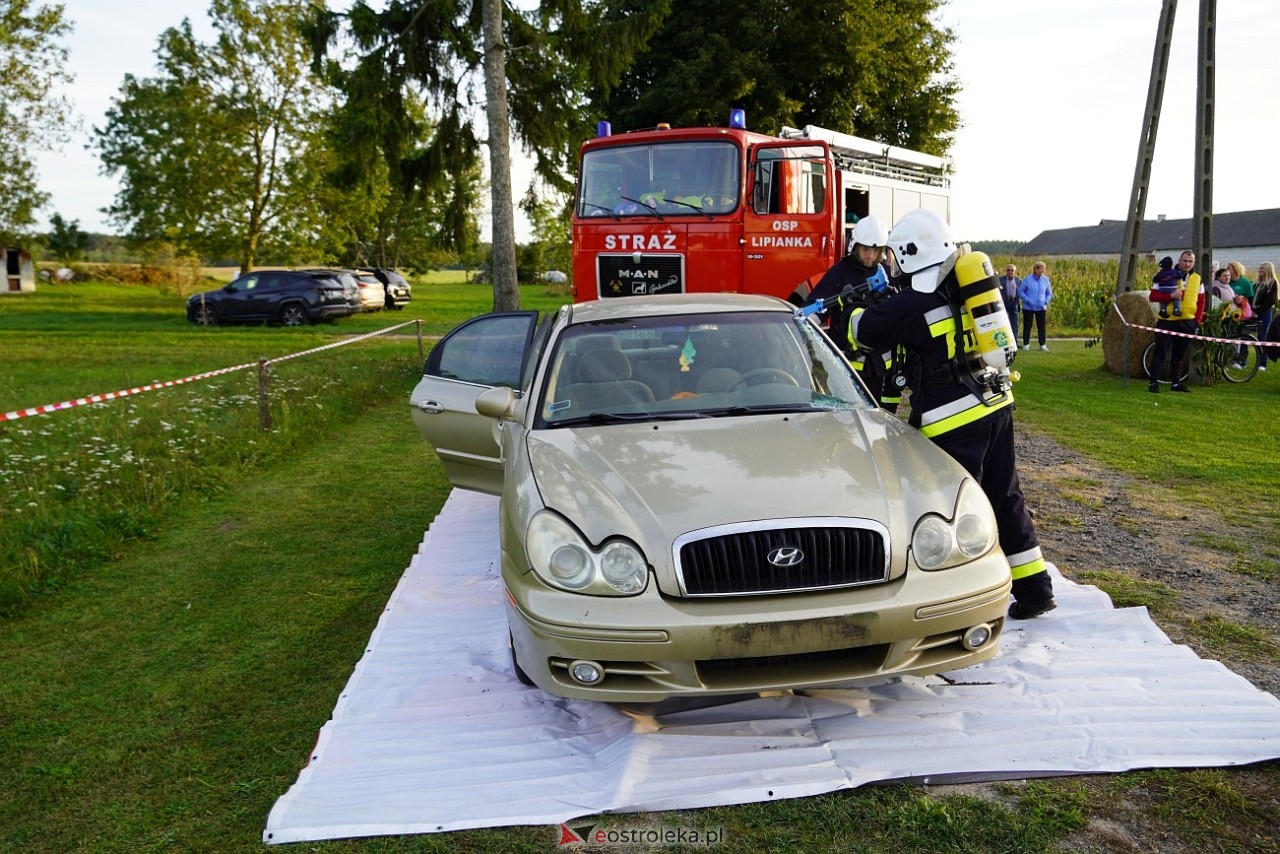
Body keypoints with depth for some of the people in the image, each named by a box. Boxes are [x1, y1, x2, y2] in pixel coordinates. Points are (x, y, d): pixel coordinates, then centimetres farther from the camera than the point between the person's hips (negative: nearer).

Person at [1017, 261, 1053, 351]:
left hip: (1041, 308, 2)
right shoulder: (1028, 279, -7)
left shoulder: (1046, 280, 2)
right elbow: (1020, 291, -3)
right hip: (1028, 307, -2)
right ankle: (1026, 344, 10)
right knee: (1027, 326, 3)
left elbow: (1049, 293, 12)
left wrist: (1046, 302, -4)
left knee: (1041, 326, 6)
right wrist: (1028, 300, -13)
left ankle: (1042, 345, 13)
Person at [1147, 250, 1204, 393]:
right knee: (1160, 352, -4)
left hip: (1187, 323, 4)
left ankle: (1176, 382, 19)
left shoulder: (1197, 279, 9)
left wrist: (1197, 320, 3)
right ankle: (1153, 382, -3)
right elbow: (1153, 296, -8)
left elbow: (1201, 302, 13)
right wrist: (1171, 295, -23)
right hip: (1167, 321, -4)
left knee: (1179, 354, 11)